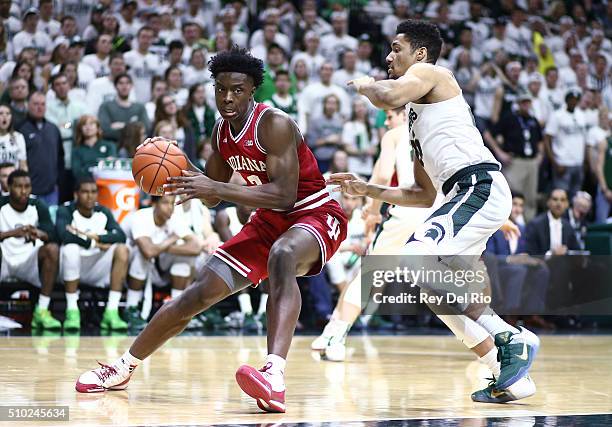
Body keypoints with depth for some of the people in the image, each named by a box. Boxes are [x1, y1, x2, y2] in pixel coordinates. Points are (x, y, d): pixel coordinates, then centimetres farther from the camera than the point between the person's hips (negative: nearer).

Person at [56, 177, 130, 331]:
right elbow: (64, 234, -28)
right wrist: (94, 243, -21)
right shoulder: (65, 211, -7)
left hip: (97, 270, 4)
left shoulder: (103, 212, 5)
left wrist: (93, 236, -22)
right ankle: (72, 311, -28)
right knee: (71, 248, -34)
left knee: (122, 249, -20)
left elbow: (120, 236, -11)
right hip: (72, 269, -4)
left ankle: (111, 312, -24)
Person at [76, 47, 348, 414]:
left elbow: (284, 194, -33)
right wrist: (181, 174, -7)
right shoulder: (222, 131, 2)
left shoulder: (275, 125, -23)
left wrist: (215, 187, -36)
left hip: (316, 216, -8)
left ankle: (275, 375, -58)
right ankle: (124, 368, 22)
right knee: (198, 294, 4)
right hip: (270, 221, 8)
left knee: (282, 255, -43)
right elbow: (212, 197, 14)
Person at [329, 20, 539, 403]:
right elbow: (425, 195, 33)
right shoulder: (417, 118, 31)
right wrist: (366, 190, 28)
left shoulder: (429, 72, 5)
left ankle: (511, 339, -20)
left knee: (417, 260, -22)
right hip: (468, 193, 10)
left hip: (480, 186, -10)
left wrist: (365, 85, 3)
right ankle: (512, 376, 10)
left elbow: (391, 96, -19)